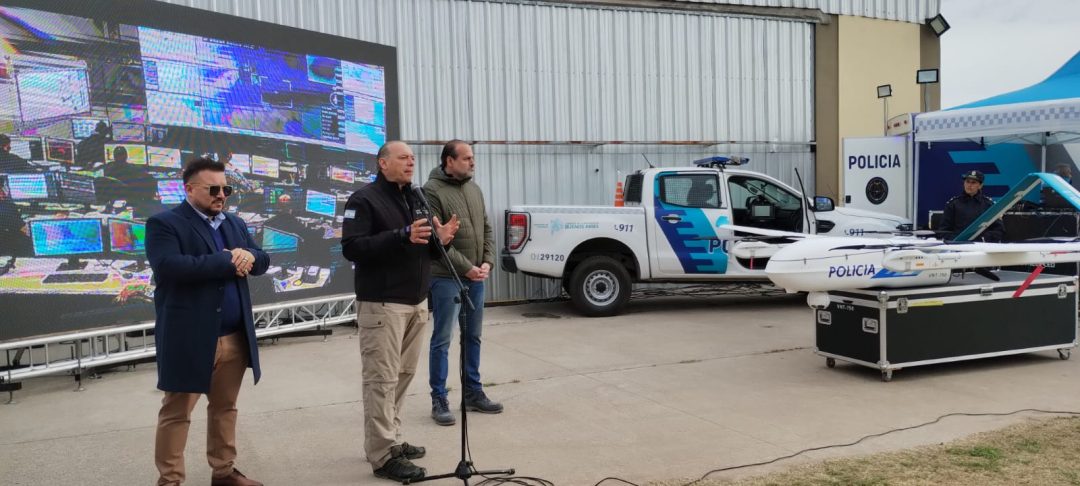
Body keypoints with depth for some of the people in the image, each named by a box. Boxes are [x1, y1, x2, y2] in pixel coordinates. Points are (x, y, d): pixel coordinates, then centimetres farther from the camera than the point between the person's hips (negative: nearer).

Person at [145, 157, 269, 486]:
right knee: (176, 413, 5)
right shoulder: (164, 223, -6)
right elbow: (169, 266, -22)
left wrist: (248, 256, -12)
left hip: (235, 338, 6)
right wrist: (227, 260, -18)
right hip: (189, 340, -6)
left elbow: (262, 261, 13)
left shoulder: (235, 223, 16)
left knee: (225, 408, 16)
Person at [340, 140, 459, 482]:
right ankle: (383, 456, -2)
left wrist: (439, 239, -3)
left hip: (416, 302, 8)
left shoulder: (416, 199, 17)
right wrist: (402, 236, -26)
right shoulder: (364, 200, -7)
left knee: (402, 377, 12)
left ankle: (391, 440, 23)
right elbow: (351, 248, -19)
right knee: (382, 380, -6)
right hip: (382, 304, -8)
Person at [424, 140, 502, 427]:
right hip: (447, 278, -7)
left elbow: (487, 228, 14)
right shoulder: (432, 191, -11)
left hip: (476, 277, 7)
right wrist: (466, 268, -17)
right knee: (442, 340, -1)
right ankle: (439, 400, 8)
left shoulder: (474, 189, 12)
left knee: (473, 337, 14)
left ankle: (473, 393, 25)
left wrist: (487, 262, -1)